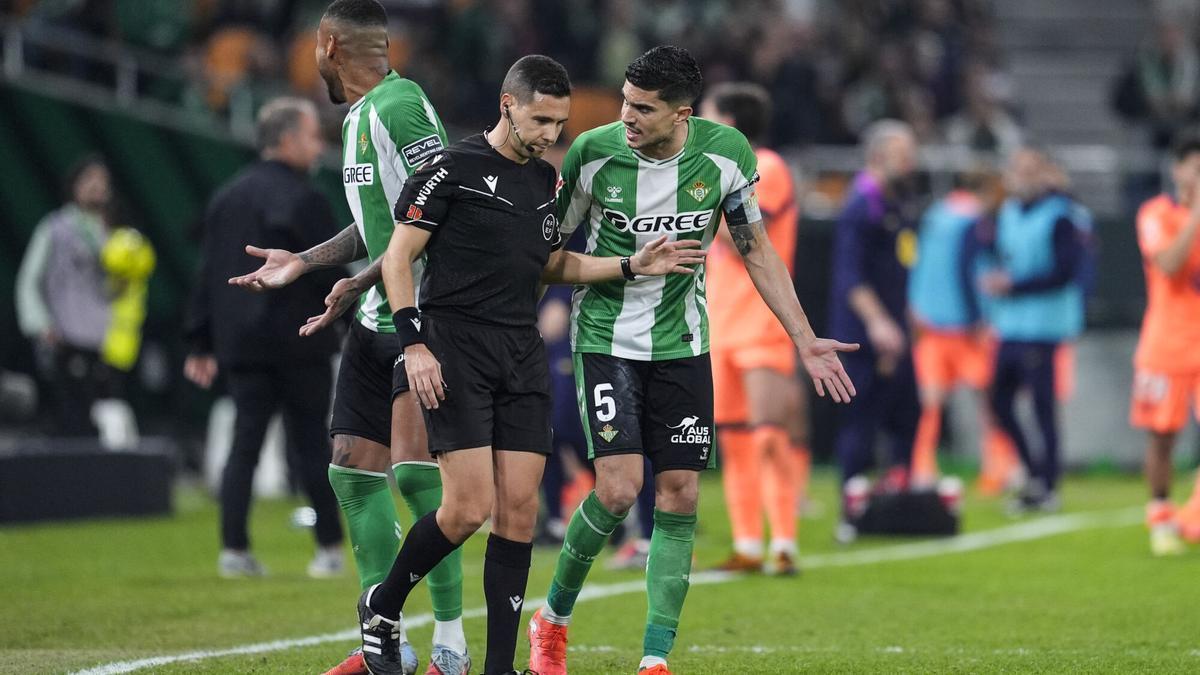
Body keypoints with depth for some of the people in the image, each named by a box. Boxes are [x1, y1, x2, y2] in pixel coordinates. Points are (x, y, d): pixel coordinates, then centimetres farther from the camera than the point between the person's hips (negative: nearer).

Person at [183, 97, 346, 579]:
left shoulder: (227, 198, 13)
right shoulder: (302, 200, -10)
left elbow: (208, 274, 13)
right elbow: (330, 273, -12)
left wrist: (202, 344, 16)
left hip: (240, 342, 6)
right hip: (298, 342, -6)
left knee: (244, 443, 6)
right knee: (311, 445, 1)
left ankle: (233, 548, -2)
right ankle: (330, 547, 4)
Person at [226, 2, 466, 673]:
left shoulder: (399, 105, -15)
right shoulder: (358, 118, 15)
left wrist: (361, 282, -20)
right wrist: (304, 261, 23)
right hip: (379, 318, 10)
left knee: (414, 468, -15)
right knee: (352, 468, 7)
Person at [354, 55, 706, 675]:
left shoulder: (544, 180, 14)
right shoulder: (453, 169, -7)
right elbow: (398, 256, -6)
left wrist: (631, 266, 11)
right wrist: (414, 344, -14)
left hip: (522, 355, 6)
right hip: (456, 350, -6)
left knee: (518, 508, -1)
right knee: (469, 507, -14)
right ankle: (383, 606, 11)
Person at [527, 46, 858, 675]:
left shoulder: (725, 152, -9)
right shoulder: (594, 152, -13)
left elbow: (757, 250, 4)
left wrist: (804, 339, 1)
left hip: (682, 343, 2)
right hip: (606, 338, -2)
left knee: (679, 495, -3)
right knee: (618, 489, -15)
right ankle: (552, 618, 9)